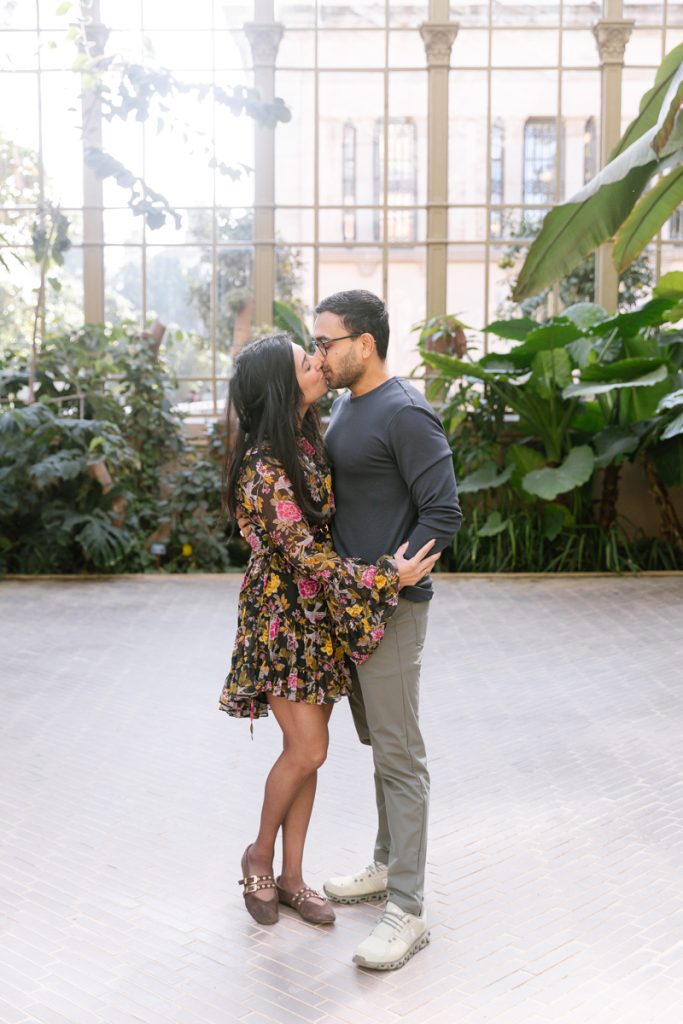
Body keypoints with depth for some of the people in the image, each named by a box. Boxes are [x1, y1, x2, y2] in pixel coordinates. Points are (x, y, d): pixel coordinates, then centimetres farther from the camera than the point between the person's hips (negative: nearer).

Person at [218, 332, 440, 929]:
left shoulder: (306, 443, 5)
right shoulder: (264, 468, -22)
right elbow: (305, 556, -21)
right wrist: (389, 577, -18)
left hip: (319, 612, 8)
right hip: (282, 614, -8)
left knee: (308, 749, 10)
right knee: (307, 749, -6)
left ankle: (291, 876, 22)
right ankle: (260, 856, 19)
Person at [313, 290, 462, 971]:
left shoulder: (406, 415, -16)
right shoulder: (345, 406, 12)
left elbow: (442, 516, -20)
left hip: (389, 609, -9)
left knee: (399, 756, -3)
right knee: (377, 744, 19)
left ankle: (408, 912, 6)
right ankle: (386, 866, 35)